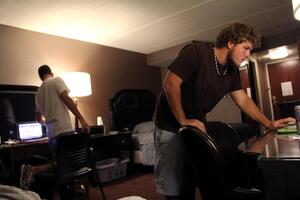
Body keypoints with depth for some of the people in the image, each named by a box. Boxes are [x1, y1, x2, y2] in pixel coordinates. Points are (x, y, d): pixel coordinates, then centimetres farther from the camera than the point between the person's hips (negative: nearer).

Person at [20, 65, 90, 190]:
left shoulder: (38, 93, 22)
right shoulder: (57, 81, 2)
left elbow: (39, 119, 29)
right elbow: (66, 99, -14)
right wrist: (81, 119, -19)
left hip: (51, 133, 7)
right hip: (64, 130, -7)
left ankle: (31, 169, 1)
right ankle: (34, 169, -7)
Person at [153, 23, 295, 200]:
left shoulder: (232, 69, 6)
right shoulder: (196, 52, -18)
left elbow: (243, 100, 12)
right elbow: (170, 83, -24)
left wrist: (269, 123, 5)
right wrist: (183, 121, -22)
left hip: (197, 126, 7)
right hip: (171, 126, -7)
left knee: (190, 185, 12)